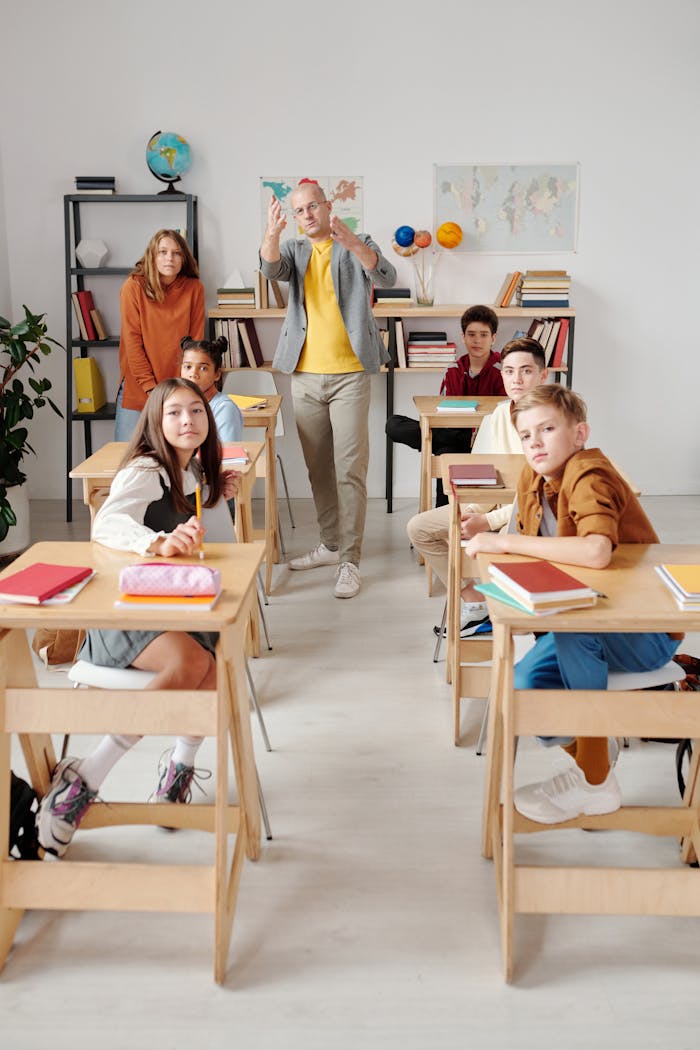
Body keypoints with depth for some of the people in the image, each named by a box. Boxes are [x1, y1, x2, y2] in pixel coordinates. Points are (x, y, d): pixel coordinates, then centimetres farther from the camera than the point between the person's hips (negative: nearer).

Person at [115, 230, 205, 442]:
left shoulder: (194, 288, -1)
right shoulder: (133, 287, -6)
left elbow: (195, 340, 0)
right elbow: (132, 342, -7)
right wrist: (151, 389, -12)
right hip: (137, 390, -1)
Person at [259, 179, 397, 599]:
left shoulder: (358, 246, 3)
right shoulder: (294, 250, 13)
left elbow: (387, 277, -17)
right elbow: (271, 269, -10)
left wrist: (350, 242, -34)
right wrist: (272, 233, -31)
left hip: (349, 375, -4)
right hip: (305, 376, 4)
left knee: (350, 469, -8)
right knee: (318, 468, 12)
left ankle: (350, 559, -4)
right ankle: (331, 544, 25)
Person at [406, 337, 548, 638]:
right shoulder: (500, 415, 5)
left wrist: (488, 521, -23)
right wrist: (471, 511, -9)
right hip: (500, 504, 8)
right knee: (419, 528, 1)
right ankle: (474, 604, 5)